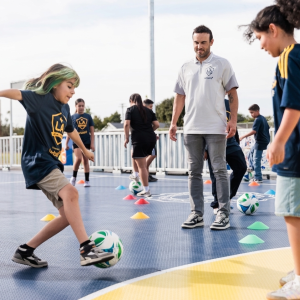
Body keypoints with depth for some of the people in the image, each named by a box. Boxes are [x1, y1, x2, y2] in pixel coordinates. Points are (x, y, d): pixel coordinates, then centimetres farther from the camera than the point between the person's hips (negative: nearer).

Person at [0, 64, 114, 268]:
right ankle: (87, 249, -33)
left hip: (52, 164, 9)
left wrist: (85, 150, 46)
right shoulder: (40, 98, -10)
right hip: (37, 161, -9)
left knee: (68, 215, 5)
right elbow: (18, 94, -30)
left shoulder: (64, 108, 14)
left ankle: (25, 251, 15)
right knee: (70, 192, -32)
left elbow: (71, 131, 32)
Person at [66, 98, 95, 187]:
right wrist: (66, 143, 2)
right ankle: (74, 177, 4)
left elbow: (92, 131, 5)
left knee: (86, 160, 6)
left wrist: (92, 143, -1)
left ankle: (87, 180, 12)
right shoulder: (73, 117, 2)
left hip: (86, 142, 2)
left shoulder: (88, 116, 4)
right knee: (78, 158, -16)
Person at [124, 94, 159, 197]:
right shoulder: (148, 110, 15)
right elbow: (157, 124, 8)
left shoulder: (130, 109, 4)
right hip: (151, 138, 6)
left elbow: (126, 124, -10)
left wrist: (126, 138, -1)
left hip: (139, 139, -5)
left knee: (142, 166, -1)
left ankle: (146, 190, 2)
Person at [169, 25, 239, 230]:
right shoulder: (186, 68, 13)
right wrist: (174, 123, 8)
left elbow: (232, 93, -1)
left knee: (219, 170, -2)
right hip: (191, 128, 4)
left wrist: (233, 120, -11)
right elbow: (180, 96, 15)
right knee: (194, 172, 6)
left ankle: (224, 214, 3)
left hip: (216, 128, -4)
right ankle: (197, 214, 12)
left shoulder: (222, 64, 2)